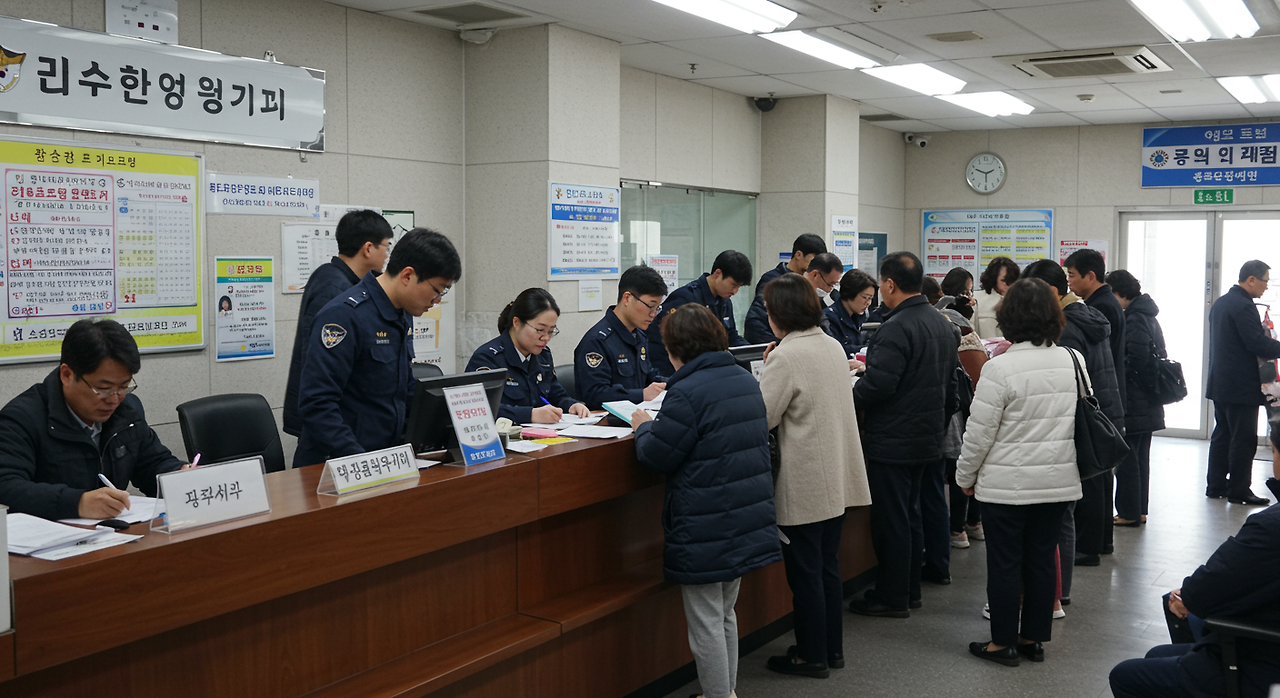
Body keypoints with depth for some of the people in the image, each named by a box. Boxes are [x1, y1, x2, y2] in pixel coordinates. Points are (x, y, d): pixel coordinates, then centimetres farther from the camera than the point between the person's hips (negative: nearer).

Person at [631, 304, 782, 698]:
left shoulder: (688, 393, -20)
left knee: (706, 622, 4)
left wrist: (643, 427, 6)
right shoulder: (746, 381, 8)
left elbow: (656, 457, -15)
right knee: (725, 614, 21)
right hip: (747, 522, 9)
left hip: (705, 529, -9)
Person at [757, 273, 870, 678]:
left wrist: (764, 374, -1)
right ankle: (832, 648, 28)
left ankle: (812, 656, 15)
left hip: (805, 485, -8)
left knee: (804, 571, 4)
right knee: (827, 565, 18)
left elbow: (762, 417, -17)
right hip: (839, 477, 8)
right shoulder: (834, 346, 6)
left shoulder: (786, 356, -19)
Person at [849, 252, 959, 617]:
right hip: (927, 436, 9)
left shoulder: (896, 328, -21)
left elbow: (877, 385, -26)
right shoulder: (942, 323, 9)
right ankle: (910, 589, 27)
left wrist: (847, 399, -9)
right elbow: (950, 383, 17)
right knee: (910, 515, 18)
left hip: (892, 441, -9)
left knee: (891, 520, 0)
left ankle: (892, 597, 9)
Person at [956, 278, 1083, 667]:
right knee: (1042, 559, 14)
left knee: (1004, 563, 7)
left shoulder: (1000, 368, -18)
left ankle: (1004, 643, 16)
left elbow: (979, 434, -13)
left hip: (1007, 485, -5)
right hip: (1059, 482, 5)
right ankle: (1034, 639, 25)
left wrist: (965, 478, 1)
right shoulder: (1074, 361, -2)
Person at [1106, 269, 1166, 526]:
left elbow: (1135, 361, -24)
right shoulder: (1148, 316, 14)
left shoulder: (1134, 320, -17)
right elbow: (1159, 356, 18)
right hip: (1148, 404, 10)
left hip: (1133, 404, -10)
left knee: (1126, 458, -2)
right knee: (1140, 457, 16)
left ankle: (1129, 513, 4)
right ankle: (1138, 511, 23)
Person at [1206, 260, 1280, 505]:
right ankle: (1239, 490, 3)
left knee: (1222, 434, 14)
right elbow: (1257, 343, -22)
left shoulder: (1220, 303, 13)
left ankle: (1216, 485, 19)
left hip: (1220, 382, 10)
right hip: (1241, 386, -10)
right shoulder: (1243, 306, -18)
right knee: (1244, 439, -2)